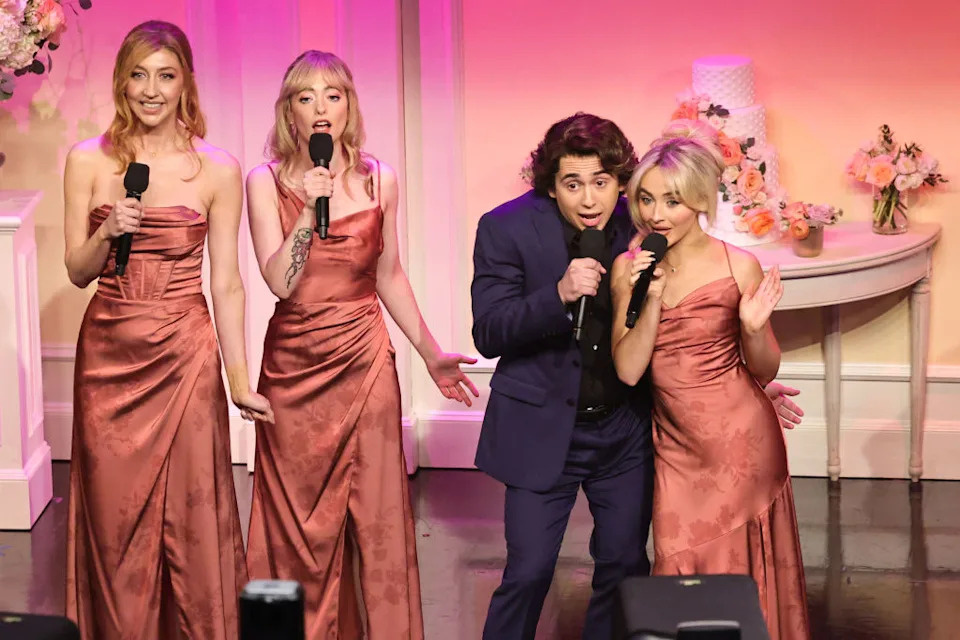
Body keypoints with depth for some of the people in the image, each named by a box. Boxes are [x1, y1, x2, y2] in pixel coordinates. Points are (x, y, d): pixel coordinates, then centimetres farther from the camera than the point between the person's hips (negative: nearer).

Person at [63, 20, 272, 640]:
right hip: (108, 354, 1)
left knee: (191, 512, 2)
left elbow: (227, 284, 0)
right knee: (115, 515, 8)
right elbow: (77, 271, 4)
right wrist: (107, 234, -17)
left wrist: (240, 382, -3)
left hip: (183, 355, -1)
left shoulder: (218, 170, -1)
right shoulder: (89, 161, 1)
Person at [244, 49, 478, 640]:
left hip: (364, 360, 1)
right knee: (299, 519, 6)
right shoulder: (266, 182, -3)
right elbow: (279, 281, -13)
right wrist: (311, 210, -22)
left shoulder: (379, 180, 2)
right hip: (293, 363, -1)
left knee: (376, 510, 2)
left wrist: (431, 354, 14)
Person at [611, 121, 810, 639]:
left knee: (737, 575, 6)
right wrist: (652, 298, -20)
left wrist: (753, 327, -22)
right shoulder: (630, 270, -2)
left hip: (741, 445, -3)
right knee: (681, 573, 7)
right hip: (677, 449, 3)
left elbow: (764, 371, -1)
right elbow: (627, 370, -9)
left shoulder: (738, 267, -11)